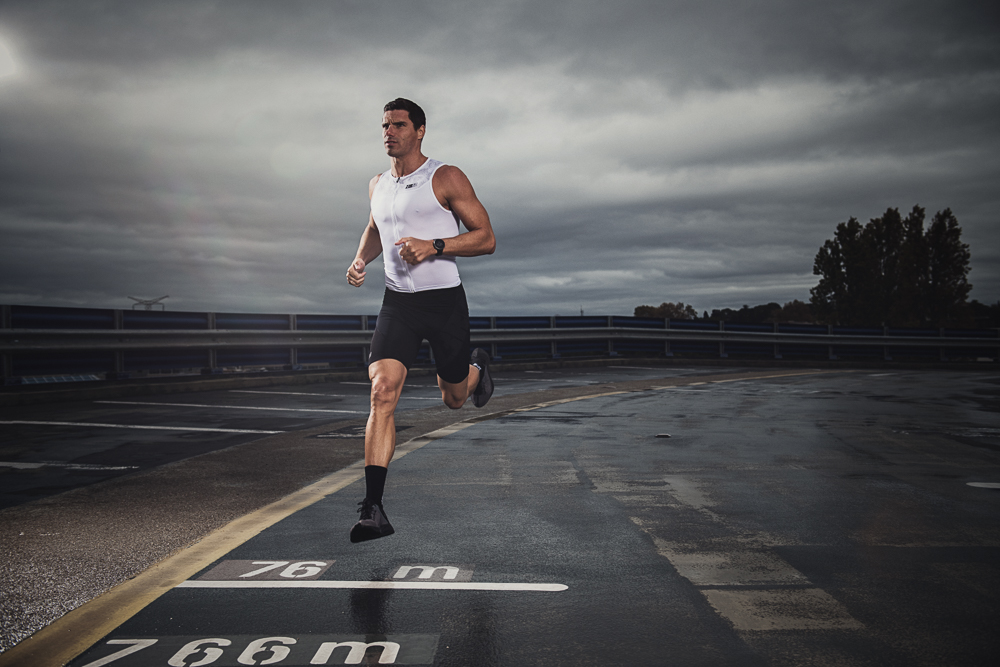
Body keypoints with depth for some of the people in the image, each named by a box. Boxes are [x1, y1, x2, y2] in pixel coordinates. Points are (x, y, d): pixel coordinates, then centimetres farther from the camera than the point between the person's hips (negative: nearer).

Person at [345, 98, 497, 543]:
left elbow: (486, 239, -8)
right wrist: (361, 259, 11)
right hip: (398, 302, 3)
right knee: (382, 393, -17)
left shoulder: (446, 178, -5)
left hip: (445, 301, -3)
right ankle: (373, 510, -18)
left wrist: (435, 246, -23)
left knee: (454, 400, 13)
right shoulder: (377, 185, 11)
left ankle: (477, 367, 52)